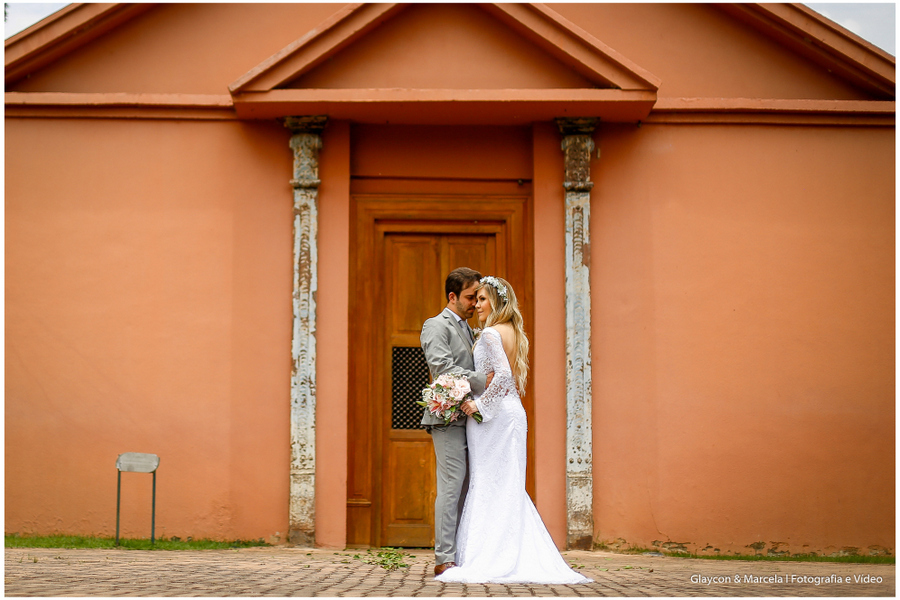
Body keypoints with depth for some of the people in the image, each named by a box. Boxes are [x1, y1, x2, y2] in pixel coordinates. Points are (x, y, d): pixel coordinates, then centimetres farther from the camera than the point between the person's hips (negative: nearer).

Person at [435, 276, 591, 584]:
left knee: (489, 486, -6)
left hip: (493, 415, -9)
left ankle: (492, 560, -6)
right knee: (509, 487, 10)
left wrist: (479, 403, -17)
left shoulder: (491, 333, -12)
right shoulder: (515, 334, 15)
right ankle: (523, 557, 10)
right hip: (513, 412, 9)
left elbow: (503, 374, -25)